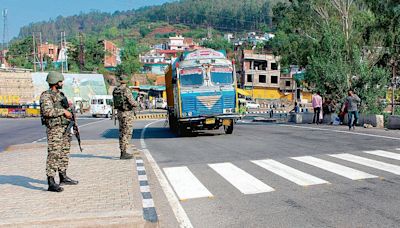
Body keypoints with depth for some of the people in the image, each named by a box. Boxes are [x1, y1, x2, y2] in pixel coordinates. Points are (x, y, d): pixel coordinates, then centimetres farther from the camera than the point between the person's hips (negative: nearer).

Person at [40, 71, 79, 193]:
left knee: (64, 153, 15)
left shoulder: (60, 94, 17)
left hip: (65, 128, 9)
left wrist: (70, 114, 15)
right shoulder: (46, 96, -10)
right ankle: (51, 183, -9)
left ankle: (63, 177, 26)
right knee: (54, 154, -11)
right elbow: (48, 111, -25)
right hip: (54, 129, -9)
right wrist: (63, 111, -20)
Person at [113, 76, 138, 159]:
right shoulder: (126, 90, -17)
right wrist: (136, 104, 3)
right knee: (127, 133, -3)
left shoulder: (115, 90, 6)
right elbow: (132, 102, -18)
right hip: (127, 113, -8)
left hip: (119, 112, 8)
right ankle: (124, 153, -2)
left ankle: (123, 152, 21)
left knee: (122, 133, 15)